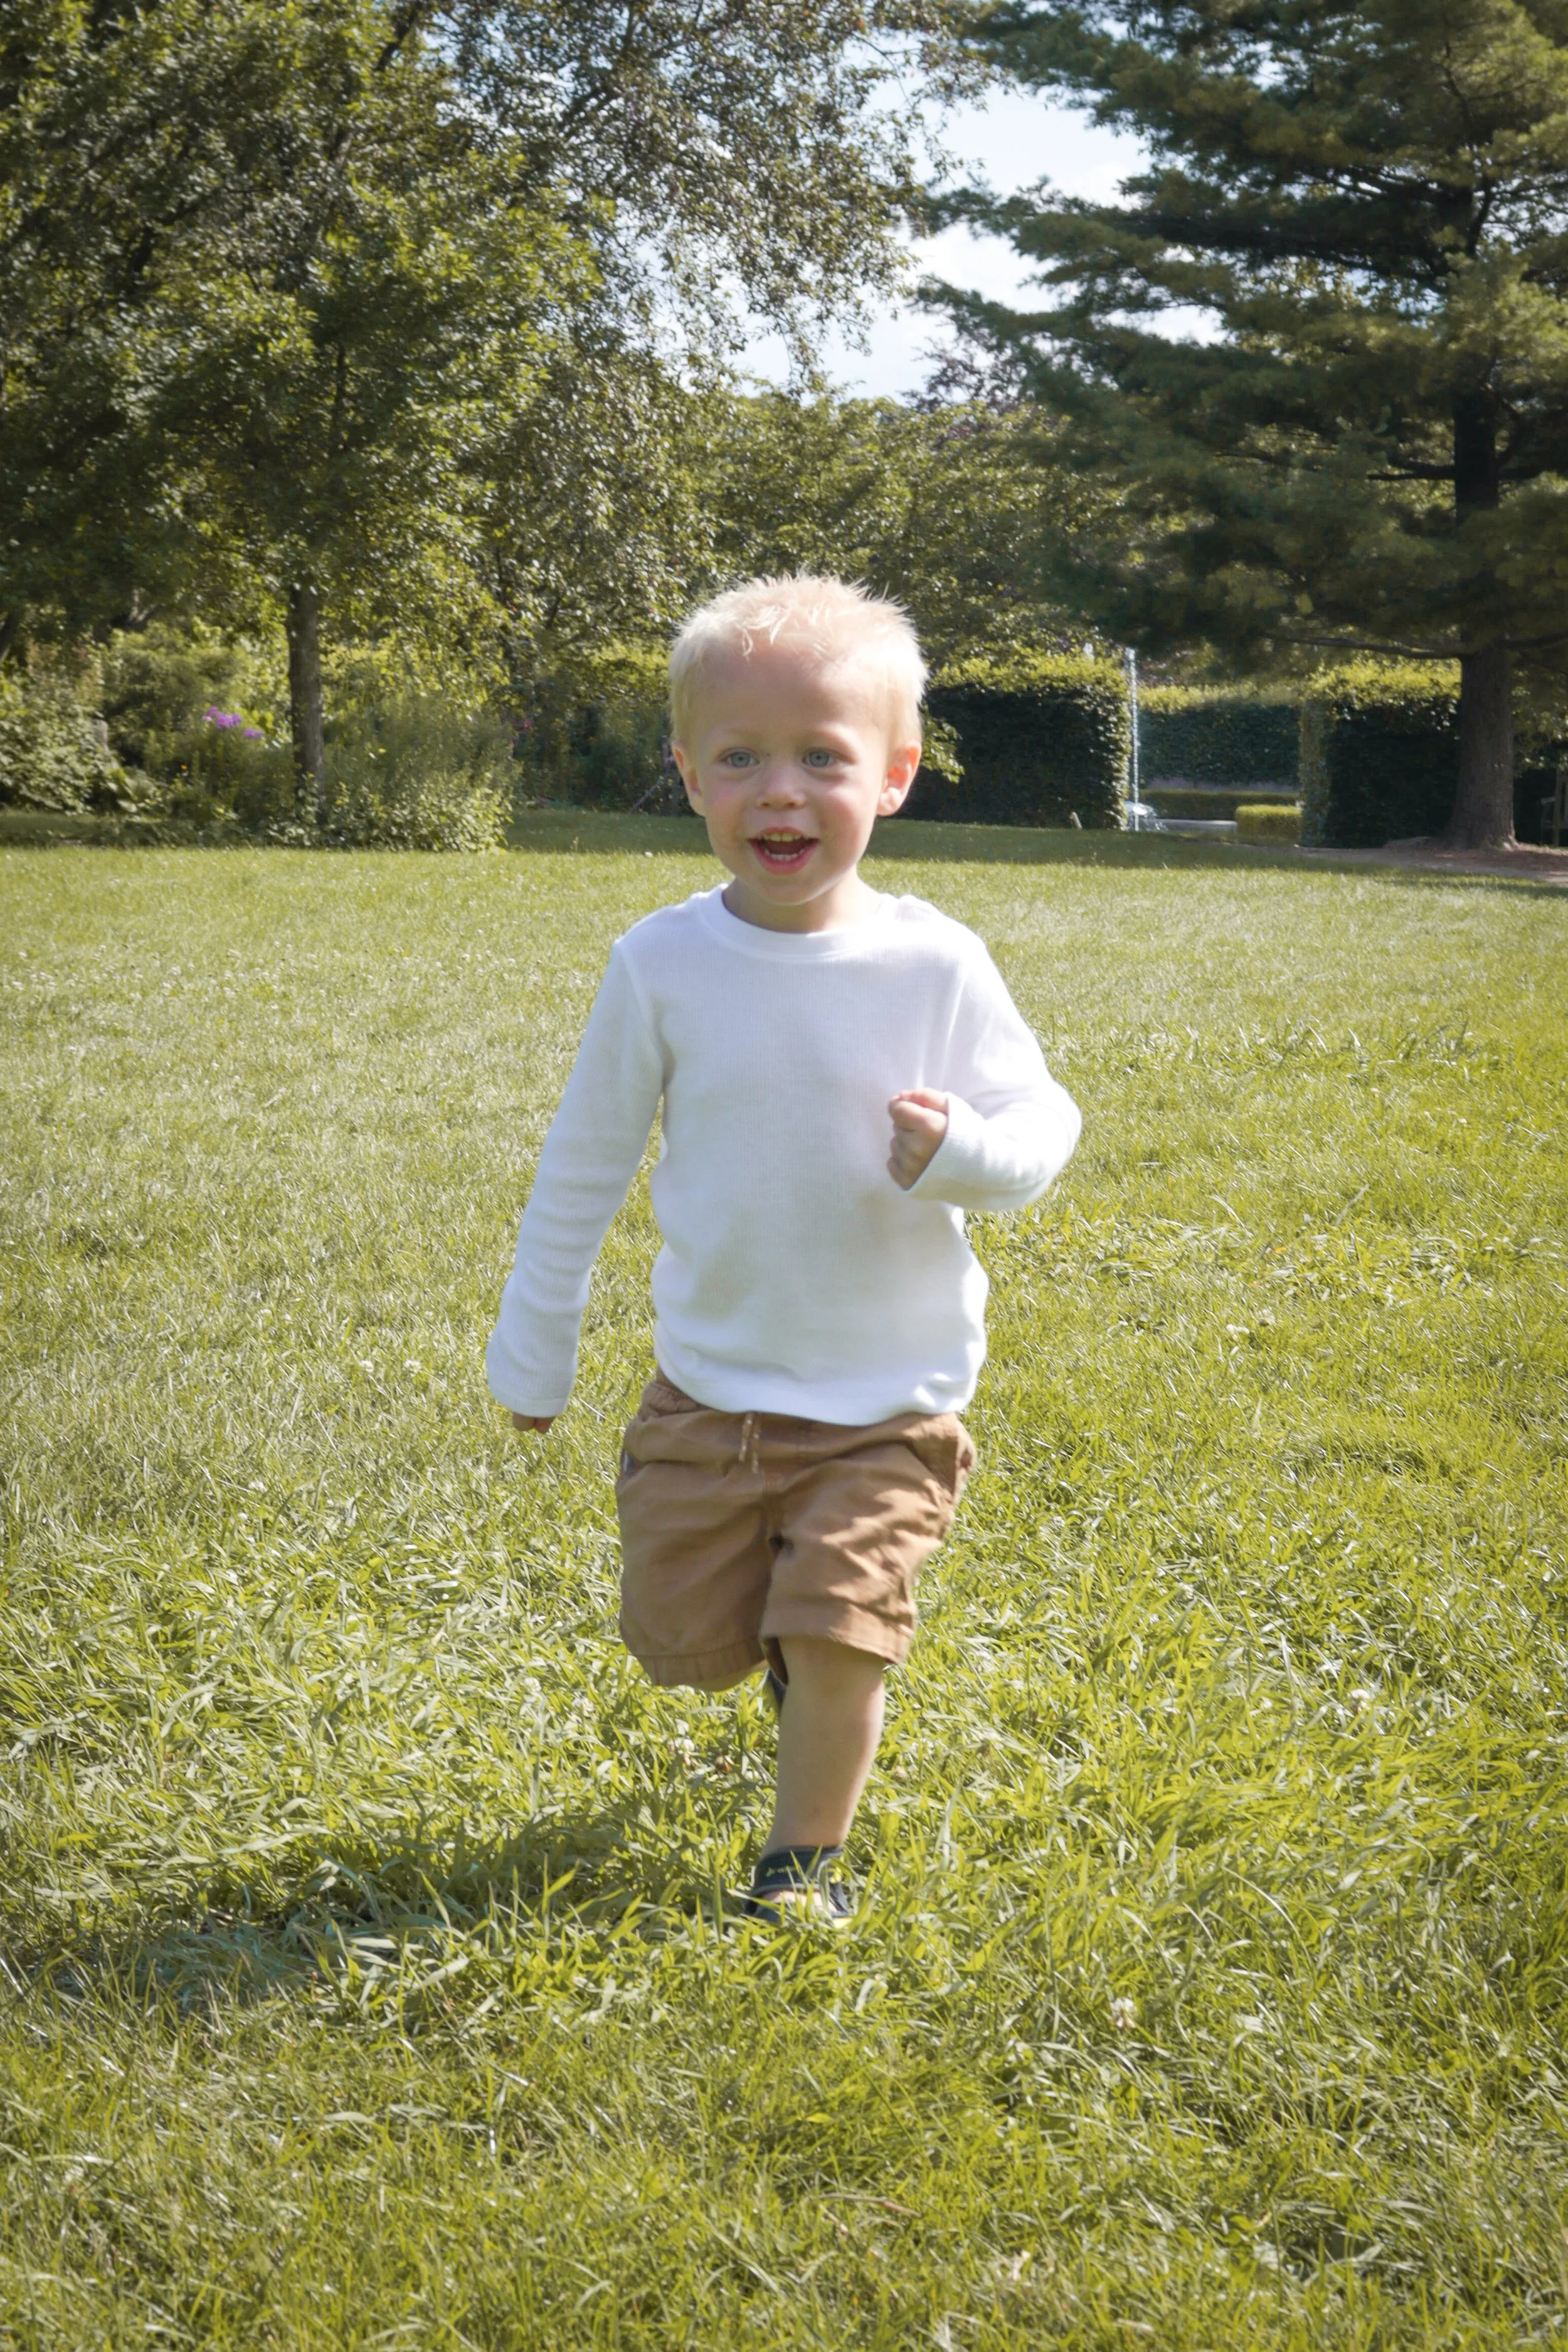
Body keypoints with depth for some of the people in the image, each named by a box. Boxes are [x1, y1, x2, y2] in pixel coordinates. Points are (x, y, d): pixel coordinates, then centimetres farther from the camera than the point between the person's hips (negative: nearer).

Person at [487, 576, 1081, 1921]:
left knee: (838, 1639, -8)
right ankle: (787, 1645, 46)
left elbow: (1044, 1125, -5)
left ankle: (805, 1858, 19)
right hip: (710, 1388, 2)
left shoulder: (935, 967, -13)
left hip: (890, 1403, -2)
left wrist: (964, 1149, -29)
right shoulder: (662, 965, -10)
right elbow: (586, 1162, 2)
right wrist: (534, 1343, 8)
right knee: (685, 1645, 10)